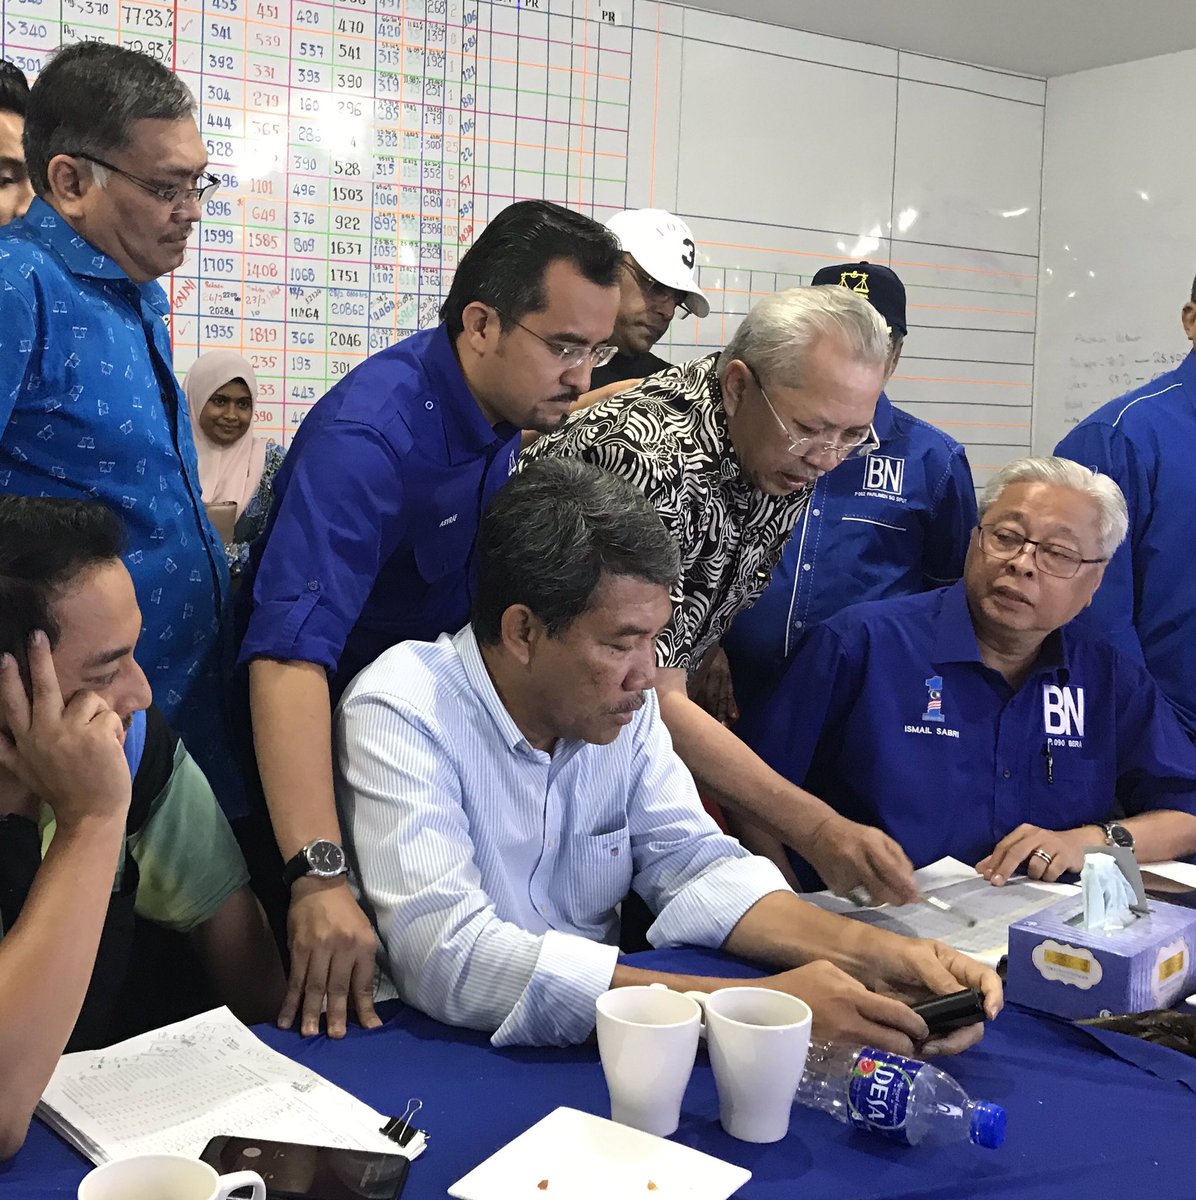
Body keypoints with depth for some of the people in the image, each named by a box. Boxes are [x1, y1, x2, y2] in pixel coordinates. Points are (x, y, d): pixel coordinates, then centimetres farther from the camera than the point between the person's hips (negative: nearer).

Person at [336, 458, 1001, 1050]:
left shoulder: (625, 704, 1)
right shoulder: (402, 713, -18)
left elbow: (694, 864, 4)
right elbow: (451, 961, -28)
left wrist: (875, 955, -13)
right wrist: (752, 1006, -30)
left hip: (593, 1041, 5)